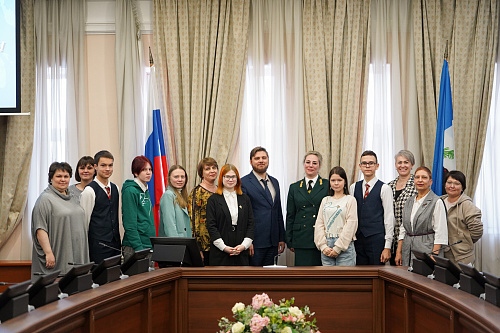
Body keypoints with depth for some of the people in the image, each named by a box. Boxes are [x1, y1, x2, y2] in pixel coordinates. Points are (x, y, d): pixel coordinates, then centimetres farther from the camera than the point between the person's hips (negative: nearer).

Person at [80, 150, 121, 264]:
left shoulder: (115, 189, 12)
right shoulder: (89, 191, -8)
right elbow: (84, 221, -7)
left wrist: (119, 242, 15)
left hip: (115, 245, 6)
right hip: (98, 246, -6)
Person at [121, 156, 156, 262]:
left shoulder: (146, 191, 16)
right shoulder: (130, 191, -11)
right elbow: (130, 224, -16)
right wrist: (138, 248, -19)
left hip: (149, 245, 8)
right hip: (134, 248, -8)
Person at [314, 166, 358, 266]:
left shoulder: (350, 200, 1)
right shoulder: (325, 200, 14)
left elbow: (350, 225, -6)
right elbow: (319, 223, 9)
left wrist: (338, 248, -11)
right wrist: (323, 246, -4)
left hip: (345, 246, -4)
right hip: (326, 248, 4)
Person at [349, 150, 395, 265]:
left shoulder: (384, 188, -2)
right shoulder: (353, 188, 11)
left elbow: (389, 218, -5)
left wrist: (387, 247, -9)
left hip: (377, 240, -4)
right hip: (358, 240, 4)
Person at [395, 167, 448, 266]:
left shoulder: (437, 202, -4)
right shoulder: (409, 201, 16)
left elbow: (440, 233, -9)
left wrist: (434, 255, -16)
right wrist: (398, 252, 10)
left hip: (426, 249, -6)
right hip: (407, 249, 6)